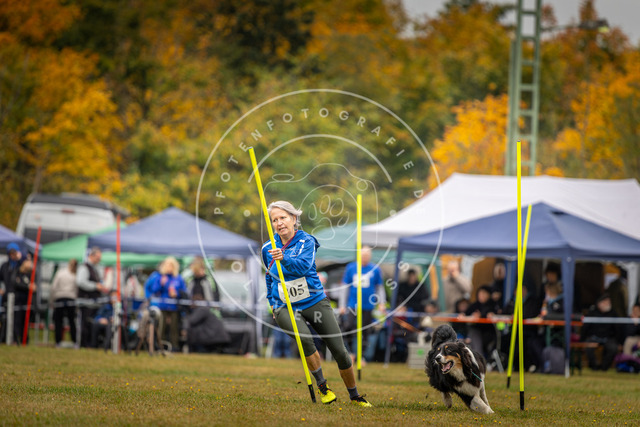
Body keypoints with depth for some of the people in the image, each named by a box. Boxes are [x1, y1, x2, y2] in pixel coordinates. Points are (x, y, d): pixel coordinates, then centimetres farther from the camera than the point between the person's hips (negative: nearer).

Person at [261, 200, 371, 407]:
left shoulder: (306, 241, -5)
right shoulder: (268, 249, 4)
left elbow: (304, 265, -25)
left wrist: (284, 259, -42)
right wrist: (271, 302, 22)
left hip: (315, 302, 0)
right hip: (285, 307, 0)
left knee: (339, 350, -2)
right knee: (304, 338, -31)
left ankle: (354, 395, 19)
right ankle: (321, 386, -13)